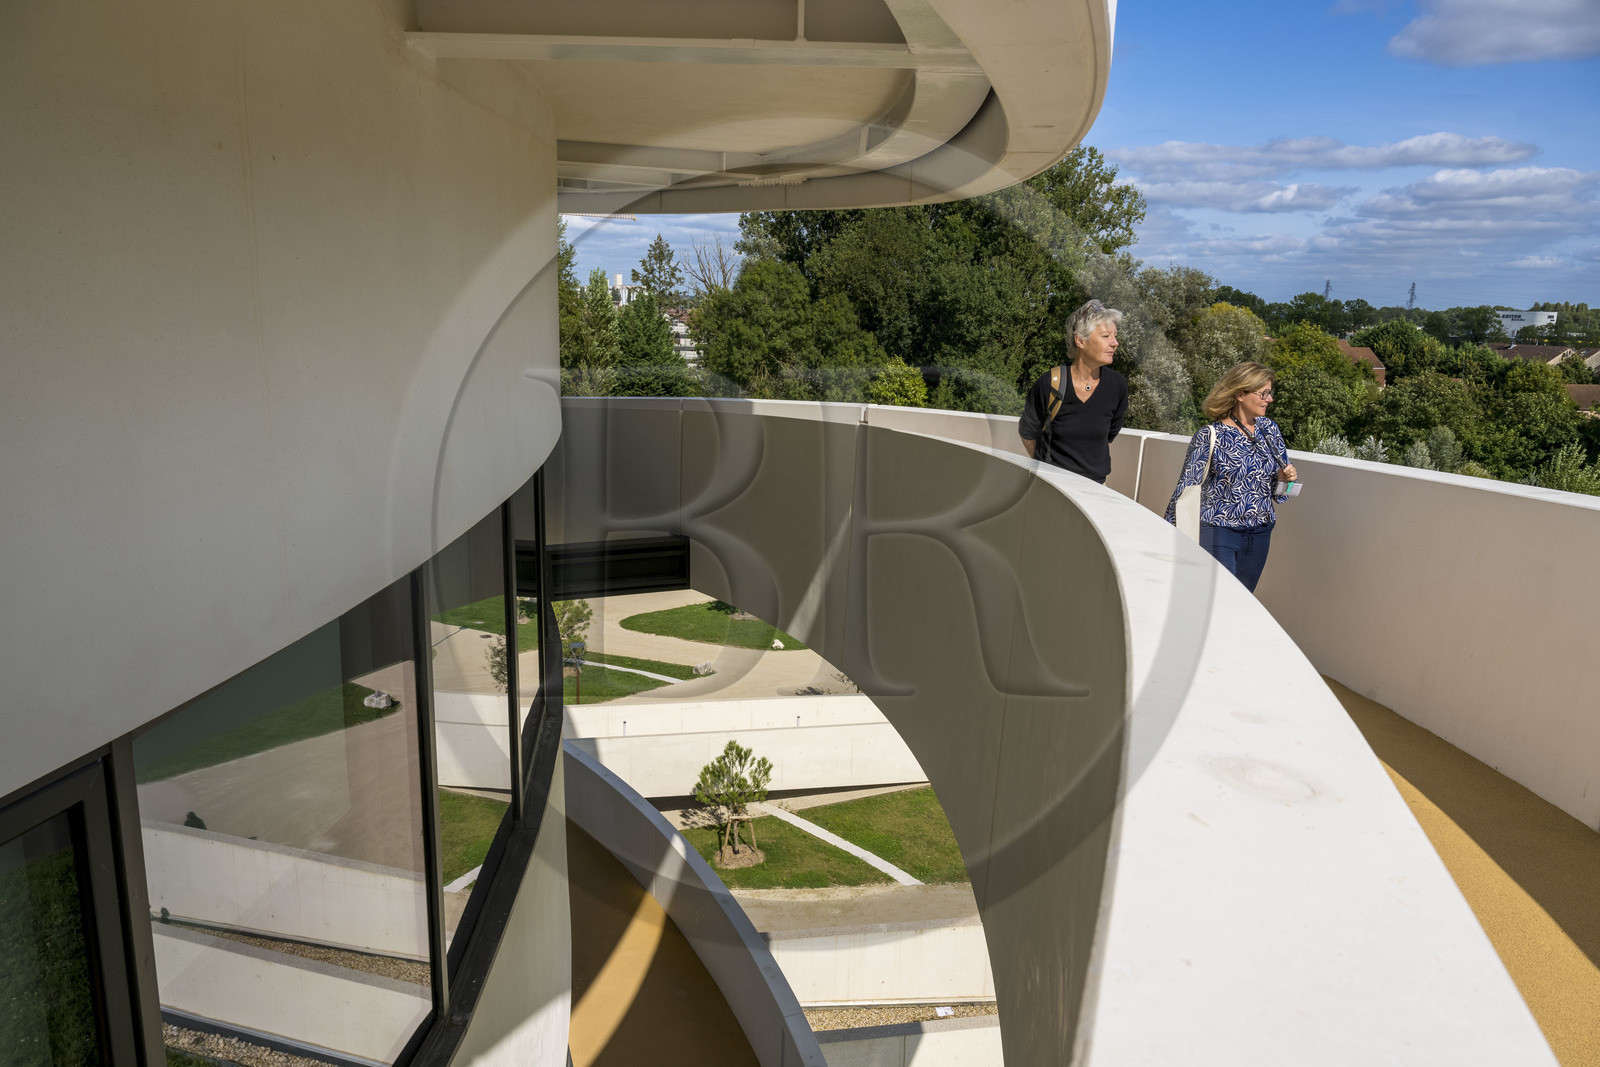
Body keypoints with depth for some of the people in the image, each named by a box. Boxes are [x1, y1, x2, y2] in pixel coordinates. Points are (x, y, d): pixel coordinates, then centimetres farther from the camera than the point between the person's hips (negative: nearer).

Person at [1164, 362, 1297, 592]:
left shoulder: (1270, 429, 7)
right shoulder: (1211, 435, -10)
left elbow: (1276, 482, 18)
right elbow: (1187, 488, -7)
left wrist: (1284, 477, -7)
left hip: (1260, 533, 6)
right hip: (1219, 531, -6)